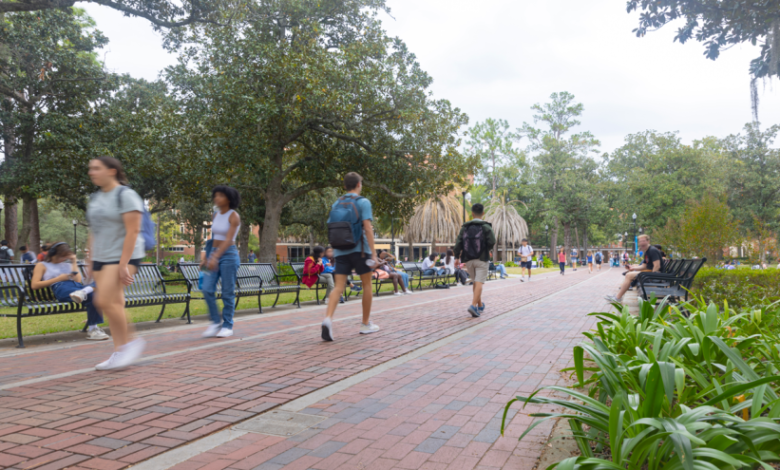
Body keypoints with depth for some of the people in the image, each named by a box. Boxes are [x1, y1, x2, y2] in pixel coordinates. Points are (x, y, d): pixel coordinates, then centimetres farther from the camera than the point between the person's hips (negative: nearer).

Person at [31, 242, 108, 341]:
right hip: (61, 288, -5)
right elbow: (34, 285, 8)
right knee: (91, 296, -39)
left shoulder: (68, 264, 36)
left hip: (77, 287, 5)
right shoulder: (42, 265, 23)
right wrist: (58, 279, 2)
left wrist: (74, 263, 19)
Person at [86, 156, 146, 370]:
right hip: (101, 258, 7)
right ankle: (119, 353, 11)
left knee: (104, 301, -17)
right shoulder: (95, 198, 14)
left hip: (122, 256, -7)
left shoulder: (126, 195, -11)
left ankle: (131, 340, 0)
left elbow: (133, 231, -17)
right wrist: (90, 261, 14)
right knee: (114, 305, 6)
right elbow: (93, 232, 18)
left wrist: (123, 263, -22)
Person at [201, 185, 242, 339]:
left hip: (229, 255, -6)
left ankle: (227, 326, 11)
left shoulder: (234, 216, -10)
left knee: (228, 293, -1)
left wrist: (215, 257, -28)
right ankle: (216, 322, 12)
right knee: (207, 290, -4)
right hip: (214, 254, 6)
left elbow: (228, 240, -19)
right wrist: (206, 258, 14)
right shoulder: (216, 215, 12)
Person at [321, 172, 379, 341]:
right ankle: (366, 324, 19)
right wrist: (373, 253, -13)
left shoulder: (336, 204, 13)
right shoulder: (363, 202, -4)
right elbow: (367, 228, -13)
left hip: (341, 251, 4)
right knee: (367, 285, 11)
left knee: (339, 287, -1)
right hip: (359, 249, -4)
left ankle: (328, 318, -24)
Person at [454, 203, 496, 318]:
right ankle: (473, 306, -22)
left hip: (468, 259, 4)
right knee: (479, 283, -6)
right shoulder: (486, 226, -5)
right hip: (481, 259, -4)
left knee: (476, 282, 18)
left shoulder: (465, 227, 5)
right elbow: (492, 241, -15)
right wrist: (487, 250, 5)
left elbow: (458, 243, -2)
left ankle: (480, 305, 29)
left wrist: (457, 257, 4)